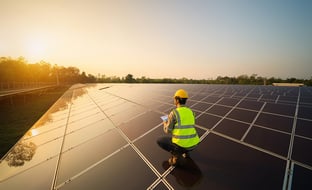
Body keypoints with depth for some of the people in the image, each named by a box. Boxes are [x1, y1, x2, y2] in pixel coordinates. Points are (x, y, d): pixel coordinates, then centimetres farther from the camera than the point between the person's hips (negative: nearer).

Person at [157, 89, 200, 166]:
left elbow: (167, 130, -4)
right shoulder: (190, 112, 8)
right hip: (193, 144, 6)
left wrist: (165, 123, 20)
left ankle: (176, 153, 2)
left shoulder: (173, 113, -11)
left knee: (159, 140, 18)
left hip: (181, 145, -6)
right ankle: (186, 151, 21)